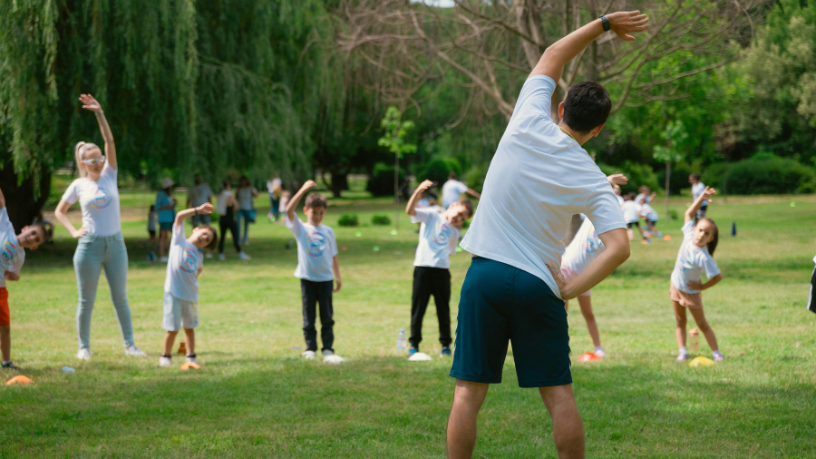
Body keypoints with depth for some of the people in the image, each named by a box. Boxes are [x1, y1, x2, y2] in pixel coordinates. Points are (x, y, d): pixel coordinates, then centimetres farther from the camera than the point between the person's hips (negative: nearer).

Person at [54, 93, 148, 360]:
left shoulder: (109, 175, 4)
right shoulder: (78, 185, 0)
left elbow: (110, 141, -7)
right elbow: (59, 211, 11)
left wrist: (99, 113, -15)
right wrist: (73, 231, -4)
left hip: (115, 243, 2)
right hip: (90, 246, -2)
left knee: (120, 297, 7)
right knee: (87, 300, 4)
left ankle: (129, 345, 12)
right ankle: (84, 347, 13)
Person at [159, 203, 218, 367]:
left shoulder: (199, 256, 14)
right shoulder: (179, 240, 4)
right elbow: (180, 216, -6)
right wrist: (198, 210, -11)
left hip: (191, 295, 4)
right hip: (174, 293, -4)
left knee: (189, 327, 12)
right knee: (173, 328, -3)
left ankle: (191, 356, 23)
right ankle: (166, 356, 14)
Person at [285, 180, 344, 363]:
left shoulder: (328, 232, 7)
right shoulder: (300, 228, 0)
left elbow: (333, 256, 11)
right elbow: (289, 210, -17)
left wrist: (338, 277, 5)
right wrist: (303, 190, -25)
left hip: (325, 279, 2)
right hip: (307, 278, -2)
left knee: (327, 317, 2)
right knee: (309, 316, 5)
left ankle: (328, 350, 4)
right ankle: (310, 348, 12)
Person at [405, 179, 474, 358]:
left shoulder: (455, 232, 19)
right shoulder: (431, 216, 6)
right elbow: (410, 210, -11)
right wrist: (418, 191, -25)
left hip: (442, 270, 3)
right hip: (422, 267, -3)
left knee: (443, 309, 6)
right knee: (418, 307, 1)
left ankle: (446, 344, 16)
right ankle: (414, 344, 9)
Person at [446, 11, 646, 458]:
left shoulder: (529, 124, -2)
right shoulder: (592, 182, -2)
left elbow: (552, 56, 13)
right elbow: (618, 246, -12)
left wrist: (603, 23, 20)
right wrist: (569, 290, -7)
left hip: (485, 274, 1)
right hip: (539, 285, 0)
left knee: (469, 391, 2)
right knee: (558, 393, 7)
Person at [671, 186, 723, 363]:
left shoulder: (703, 257, -34)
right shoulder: (689, 235, -16)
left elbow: (718, 276, -31)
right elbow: (689, 213, -6)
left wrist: (702, 287, -18)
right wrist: (701, 197, -18)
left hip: (691, 291, -7)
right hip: (676, 286, 7)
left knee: (702, 323, 1)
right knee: (680, 320, 8)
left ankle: (716, 353, 9)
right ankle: (682, 351, 11)